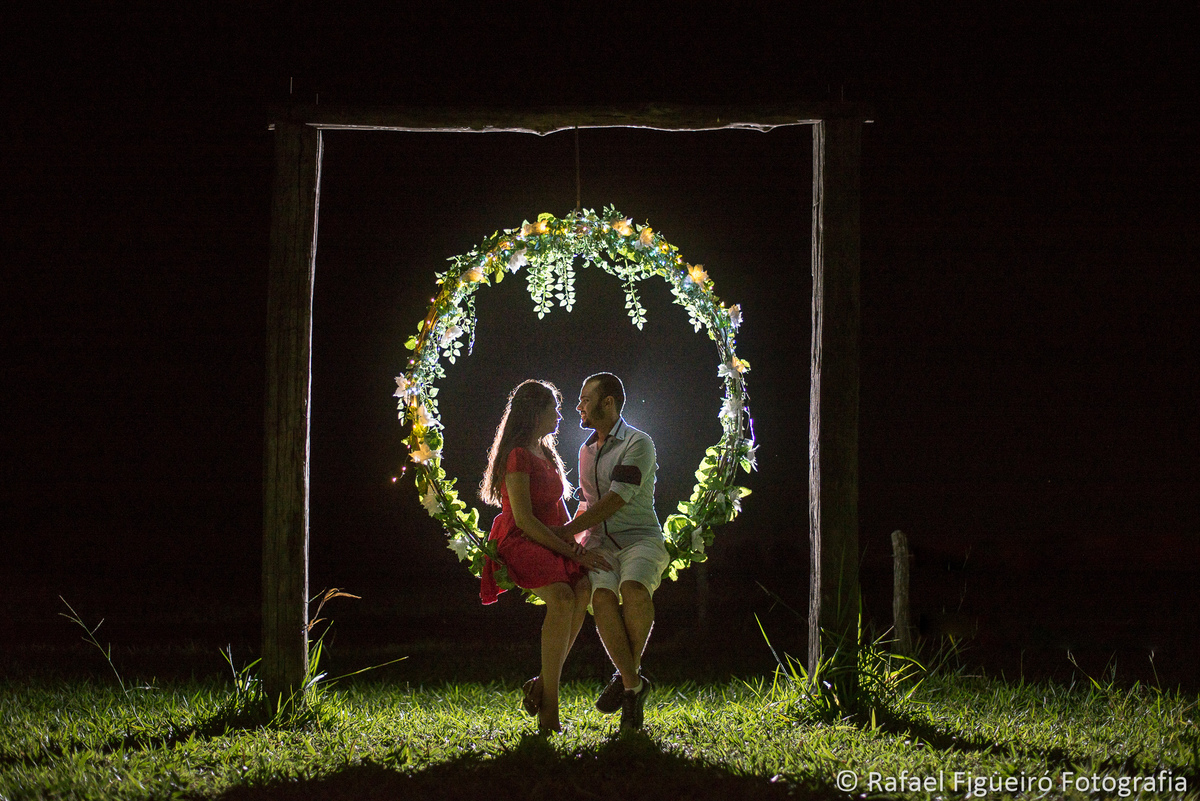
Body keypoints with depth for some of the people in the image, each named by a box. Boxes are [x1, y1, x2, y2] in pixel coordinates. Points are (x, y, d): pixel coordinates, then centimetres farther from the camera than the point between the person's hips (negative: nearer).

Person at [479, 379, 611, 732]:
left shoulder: (546, 453, 20)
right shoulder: (518, 456, -9)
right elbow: (524, 519, -16)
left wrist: (574, 544, 4)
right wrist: (572, 553, -16)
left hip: (551, 543, 8)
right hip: (520, 543, -8)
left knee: (583, 589, -21)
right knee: (561, 597, -31)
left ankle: (543, 683, -20)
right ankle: (549, 703, -29)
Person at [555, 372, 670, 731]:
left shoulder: (638, 443, -5)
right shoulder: (587, 450, 20)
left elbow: (615, 502, -13)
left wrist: (565, 532, -13)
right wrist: (572, 535, 15)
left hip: (639, 538, -5)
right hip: (599, 543, 5)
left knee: (633, 590, -37)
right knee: (601, 597, -29)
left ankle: (629, 671, -15)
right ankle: (632, 684, -19)